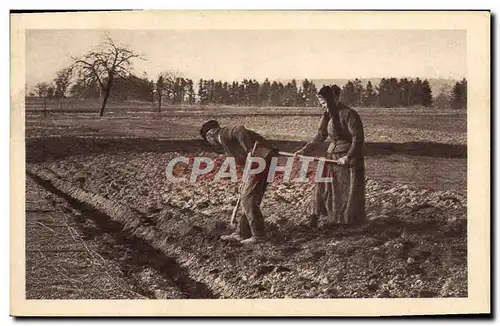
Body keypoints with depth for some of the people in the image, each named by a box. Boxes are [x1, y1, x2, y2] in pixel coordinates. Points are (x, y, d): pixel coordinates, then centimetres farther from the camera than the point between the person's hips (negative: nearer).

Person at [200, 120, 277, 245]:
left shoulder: (223, 134, -1)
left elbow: (240, 131, -20)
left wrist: (251, 153, -22)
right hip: (267, 159, 10)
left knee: (248, 198, -4)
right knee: (249, 198, 15)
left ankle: (258, 235, 2)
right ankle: (241, 233, 21)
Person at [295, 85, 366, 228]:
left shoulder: (349, 114, -17)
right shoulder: (328, 115, 5)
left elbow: (358, 138, -18)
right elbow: (320, 136, 13)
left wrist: (348, 157, -25)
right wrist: (305, 150, 6)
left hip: (349, 157, -7)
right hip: (332, 155, 7)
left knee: (349, 189, 2)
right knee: (322, 185, 4)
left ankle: (350, 220, 16)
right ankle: (314, 216, 10)